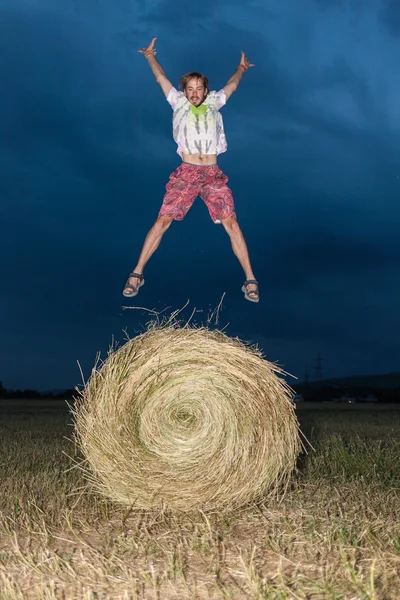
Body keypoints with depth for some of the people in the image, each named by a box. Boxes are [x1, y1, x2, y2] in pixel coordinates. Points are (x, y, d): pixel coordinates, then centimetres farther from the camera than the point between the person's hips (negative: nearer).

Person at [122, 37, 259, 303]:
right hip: (186, 173, 0)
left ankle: (250, 280, -2)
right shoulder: (179, 103, 13)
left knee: (231, 224, -9)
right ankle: (137, 274, 5)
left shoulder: (214, 103, 15)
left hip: (213, 174, 1)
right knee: (162, 221, -5)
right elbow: (162, 79, 23)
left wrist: (241, 68, 48)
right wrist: (151, 56, 33)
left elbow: (232, 85, 32)